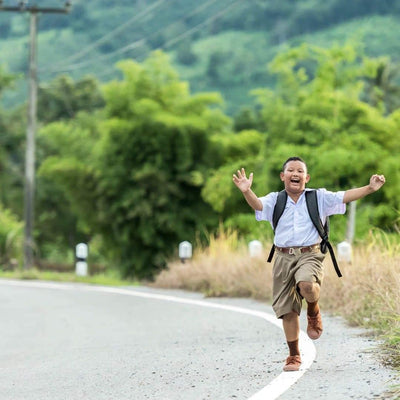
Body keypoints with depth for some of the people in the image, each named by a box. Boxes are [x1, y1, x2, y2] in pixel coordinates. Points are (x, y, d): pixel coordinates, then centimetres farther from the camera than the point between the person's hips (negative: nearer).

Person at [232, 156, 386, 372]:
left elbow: (344, 197, -3)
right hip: (284, 257, 2)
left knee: (306, 285, -35)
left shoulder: (319, 198, 7)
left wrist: (370, 188, -16)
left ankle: (314, 313, 1)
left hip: (309, 255, -2)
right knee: (287, 310, 5)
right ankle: (294, 355, 21)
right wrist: (246, 192, -33)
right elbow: (257, 204, -11)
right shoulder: (275, 200, 7)